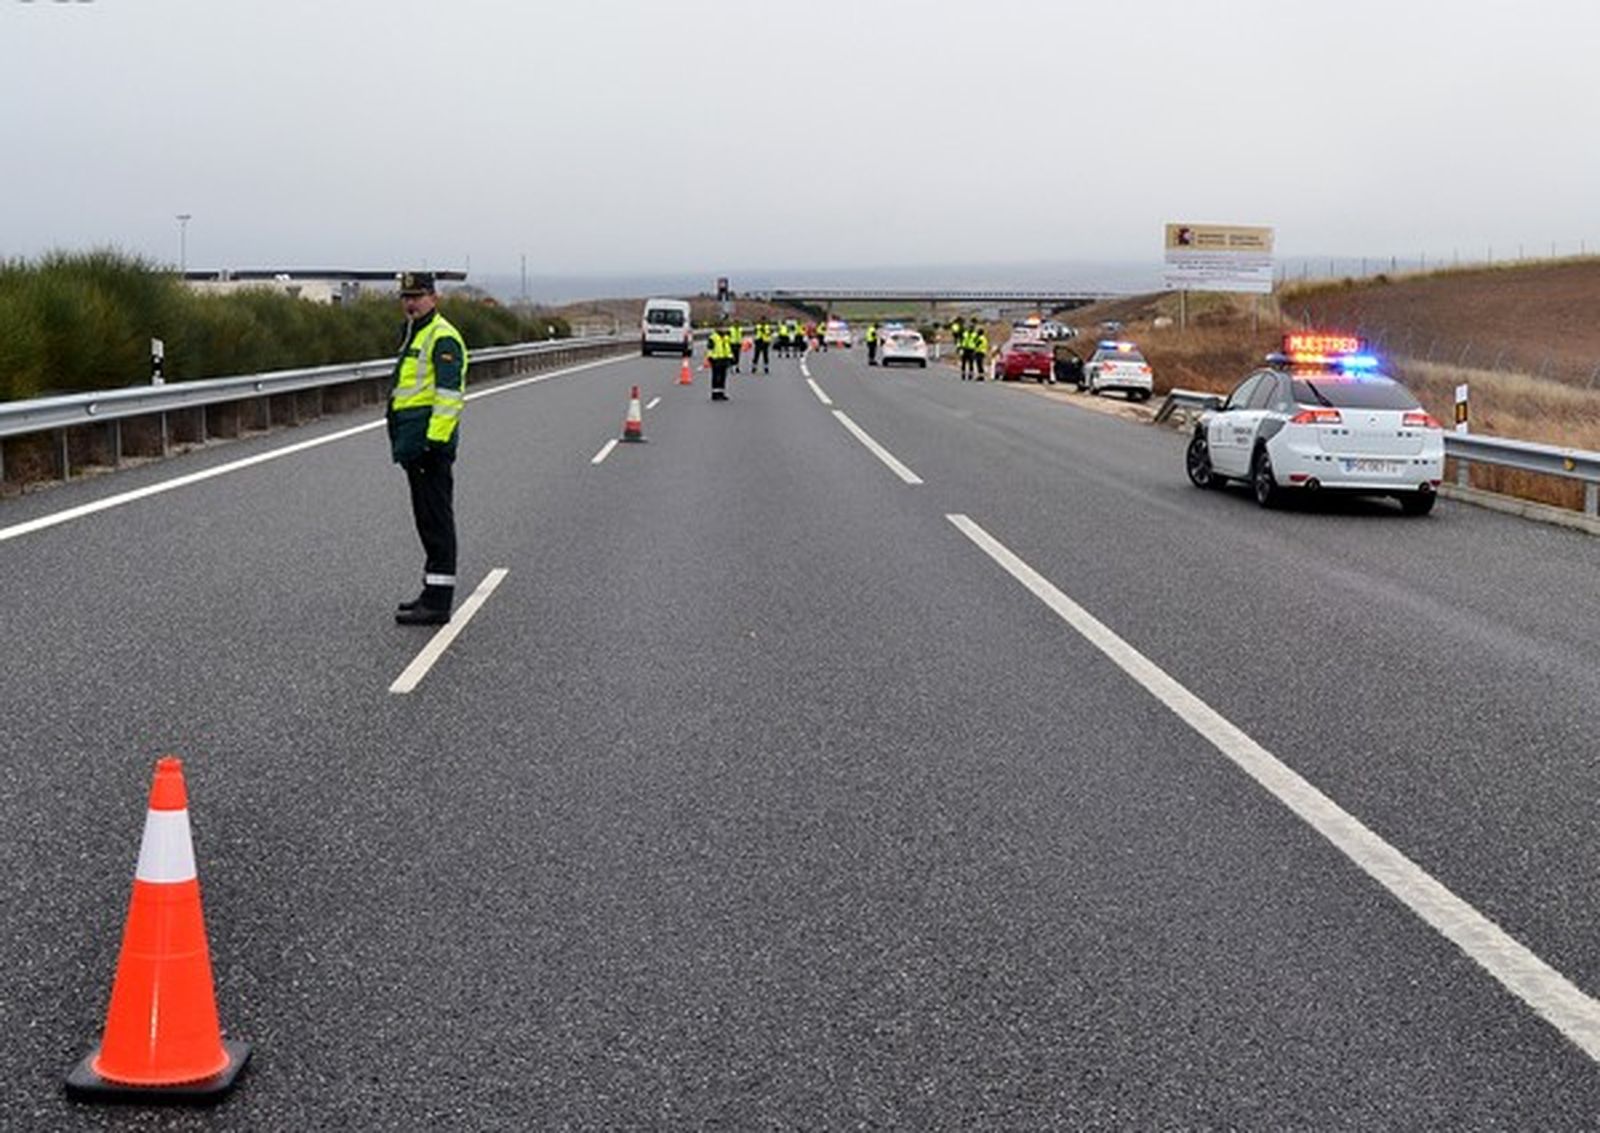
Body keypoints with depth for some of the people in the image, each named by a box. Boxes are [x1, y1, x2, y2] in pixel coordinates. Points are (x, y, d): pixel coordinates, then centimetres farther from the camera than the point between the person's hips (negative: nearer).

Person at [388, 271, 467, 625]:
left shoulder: (442, 338, -13)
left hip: (430, 445, -11)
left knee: (436, 520, -9)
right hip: (414, 445, 11)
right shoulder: (414, 335, 21)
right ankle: (433, 593, 23)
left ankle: (437, 603, -8)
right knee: (427, 520, 15)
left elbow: (449, 394, -20)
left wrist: (436, 440, -25)